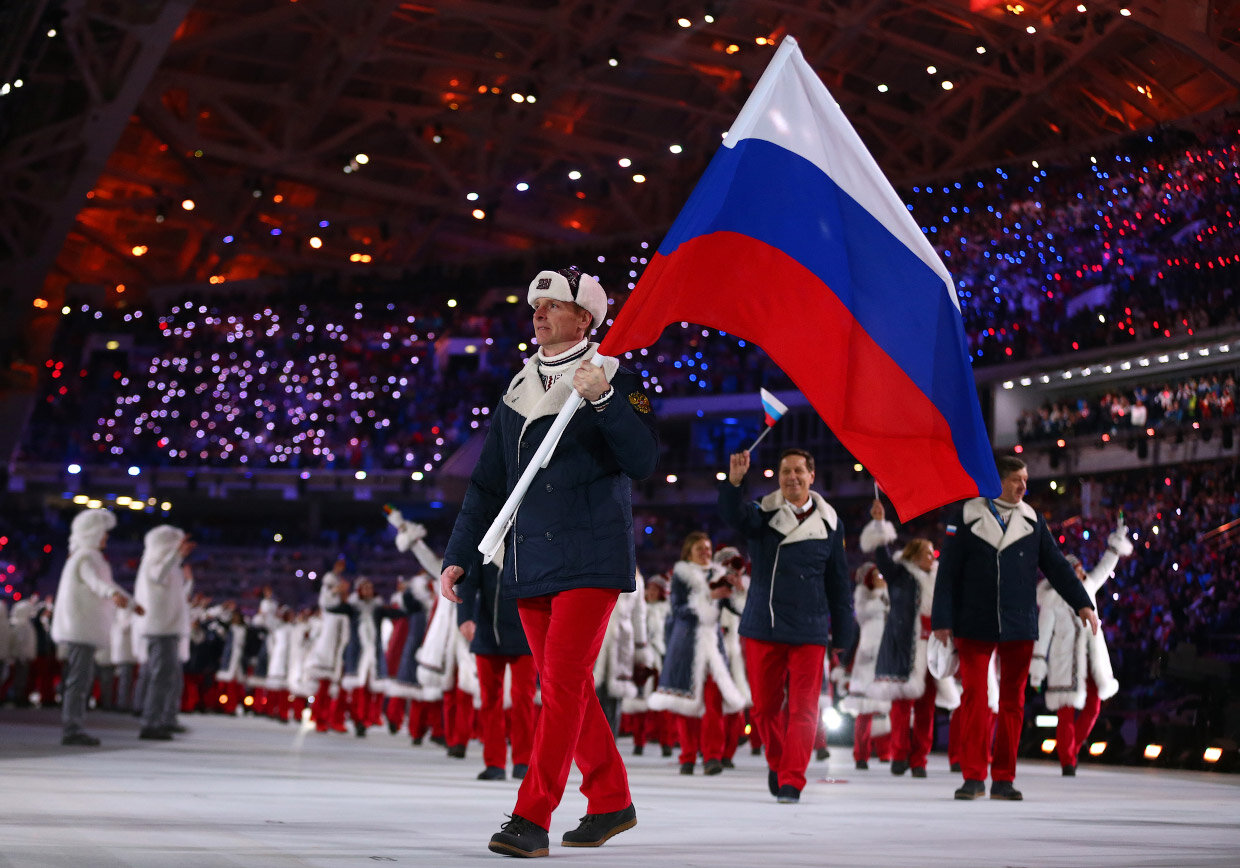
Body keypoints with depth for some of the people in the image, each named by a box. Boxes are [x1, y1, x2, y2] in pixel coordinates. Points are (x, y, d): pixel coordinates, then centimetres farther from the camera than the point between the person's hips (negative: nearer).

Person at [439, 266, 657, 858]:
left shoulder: (615, 380, 0)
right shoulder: (517, 393, 16)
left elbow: (643, 462, -13)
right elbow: (488, 485, 19)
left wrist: (604, 400, -24)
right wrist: (458, 556, 12)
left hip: (591, 559, -6)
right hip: (530, 564, 6)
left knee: (563, 683, -12)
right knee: (566, 688, 10)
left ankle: (531, 818, -12)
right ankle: (611, 802, 23)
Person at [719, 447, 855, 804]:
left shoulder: (829, 524, 6)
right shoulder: (762, 515, 3)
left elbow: (838, 582, 10)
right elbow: (734, 515, -20)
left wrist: (843, 633, 8)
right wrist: (733, 482, -39)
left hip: (809, 630, 0)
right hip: (762, 627, 0)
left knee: (803, 709, -5)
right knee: (764, 707, 8)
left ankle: (792, 780, 3)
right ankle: (777, 762, 32)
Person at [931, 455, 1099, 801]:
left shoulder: (1032, 520, 9)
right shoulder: (965, 516, 1)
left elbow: (1056, 565, 10)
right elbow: (948, 571, 1)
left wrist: (1082, 603, -1)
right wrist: (942, 619, -4)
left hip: (1018, 627, 2)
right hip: (974, 626, -2)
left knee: (1012, 702, 4)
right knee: (974, 698, -5)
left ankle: (1003, 779, 11)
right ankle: (973, 777, 3)